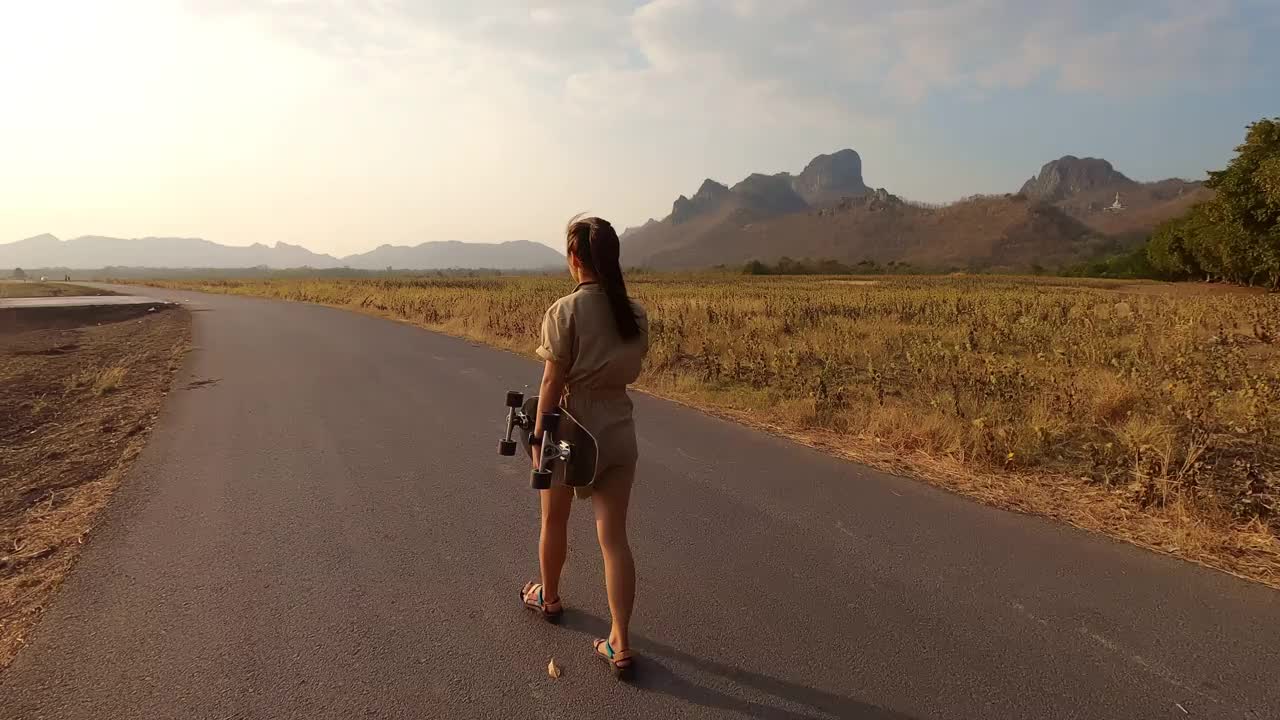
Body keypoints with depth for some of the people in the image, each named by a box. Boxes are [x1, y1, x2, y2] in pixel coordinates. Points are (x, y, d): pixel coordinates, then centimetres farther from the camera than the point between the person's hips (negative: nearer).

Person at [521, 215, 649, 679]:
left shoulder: (566, 311, -16)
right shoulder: (635, 313, -2)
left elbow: (552, 383, -15)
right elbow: (631, 372, 7)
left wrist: (538, 438, -8)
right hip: (618, 432, 4)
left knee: (554, 521, 22)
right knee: (613, 537, 7)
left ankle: (548, 597, 46)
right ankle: (620, 644, 8)